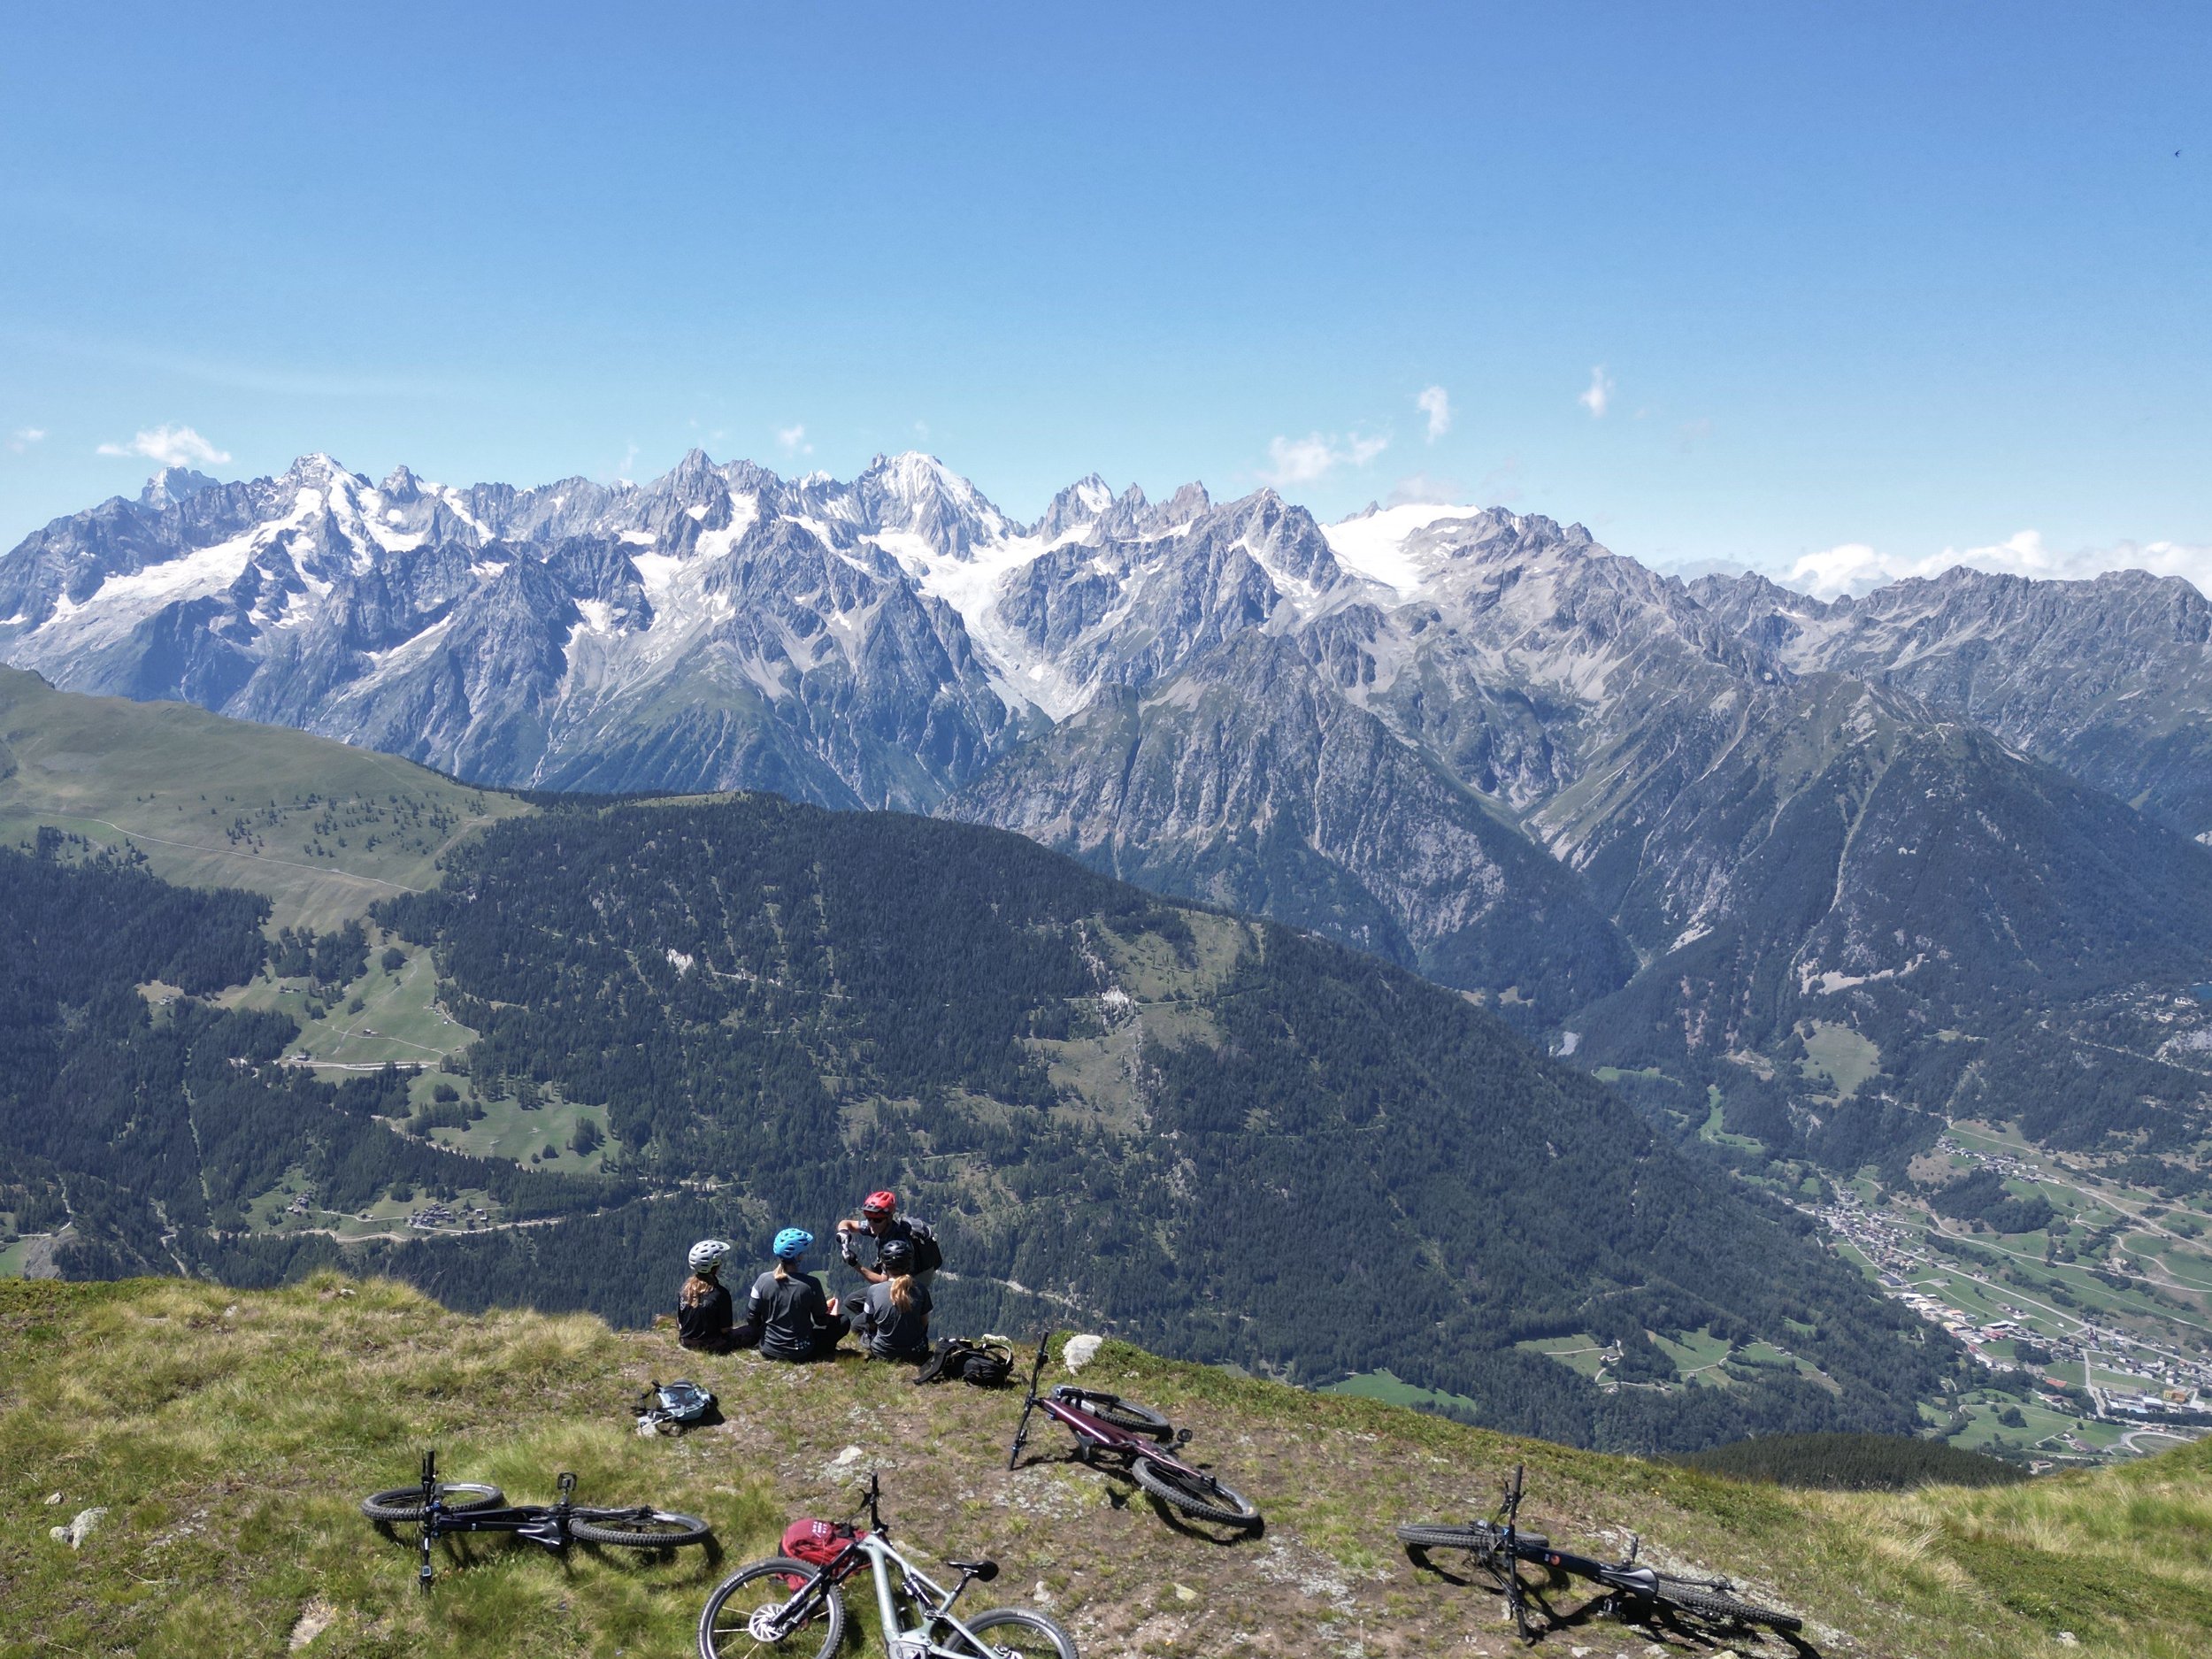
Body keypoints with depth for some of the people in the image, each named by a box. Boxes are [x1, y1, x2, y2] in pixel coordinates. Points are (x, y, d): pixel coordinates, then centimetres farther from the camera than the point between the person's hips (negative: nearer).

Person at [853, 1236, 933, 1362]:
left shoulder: (874, 1290, -19)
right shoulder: (921, 1290, -15)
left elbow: (871, 1324, -6)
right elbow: (924, 1323, -3)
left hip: (883, 1353, 0)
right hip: (915, 1354, 0)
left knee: (857, 1324, 27)